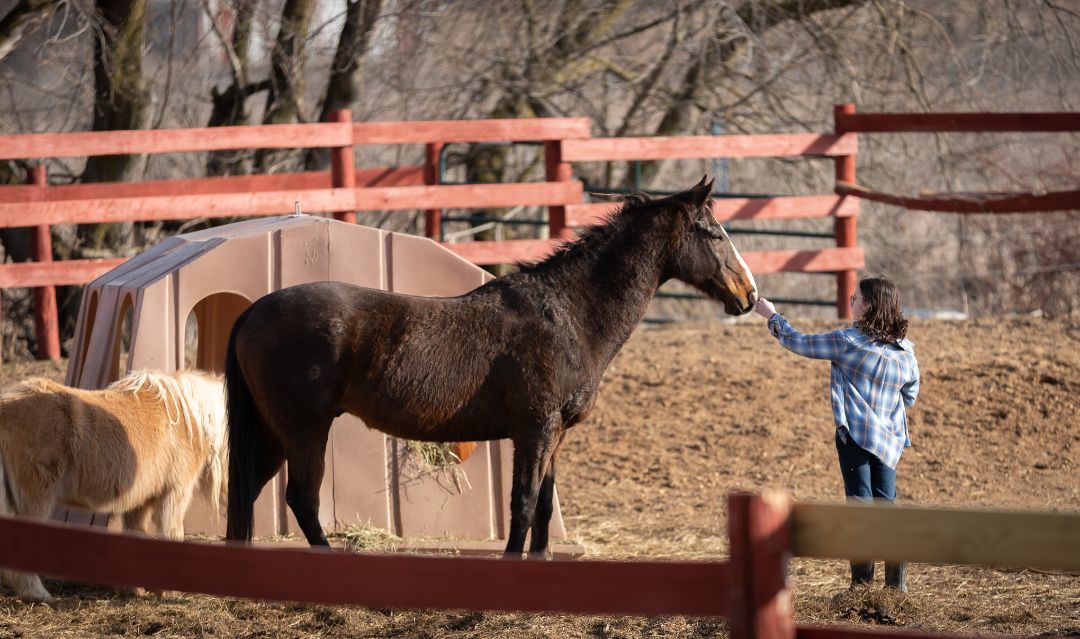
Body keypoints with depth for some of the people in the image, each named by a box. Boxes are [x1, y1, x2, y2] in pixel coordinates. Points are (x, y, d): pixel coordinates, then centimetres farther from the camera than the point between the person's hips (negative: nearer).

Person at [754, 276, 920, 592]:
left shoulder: (847, 341, -10)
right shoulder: (906, 351, 4)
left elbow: (798, 343, 1)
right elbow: (910, 396, 15)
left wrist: (772, 316, 16)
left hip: (855, 434, -5)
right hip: (890, 439, 5)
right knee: (886, 503, 12)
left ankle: (862, 582, -3)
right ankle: (896, 579, 6)